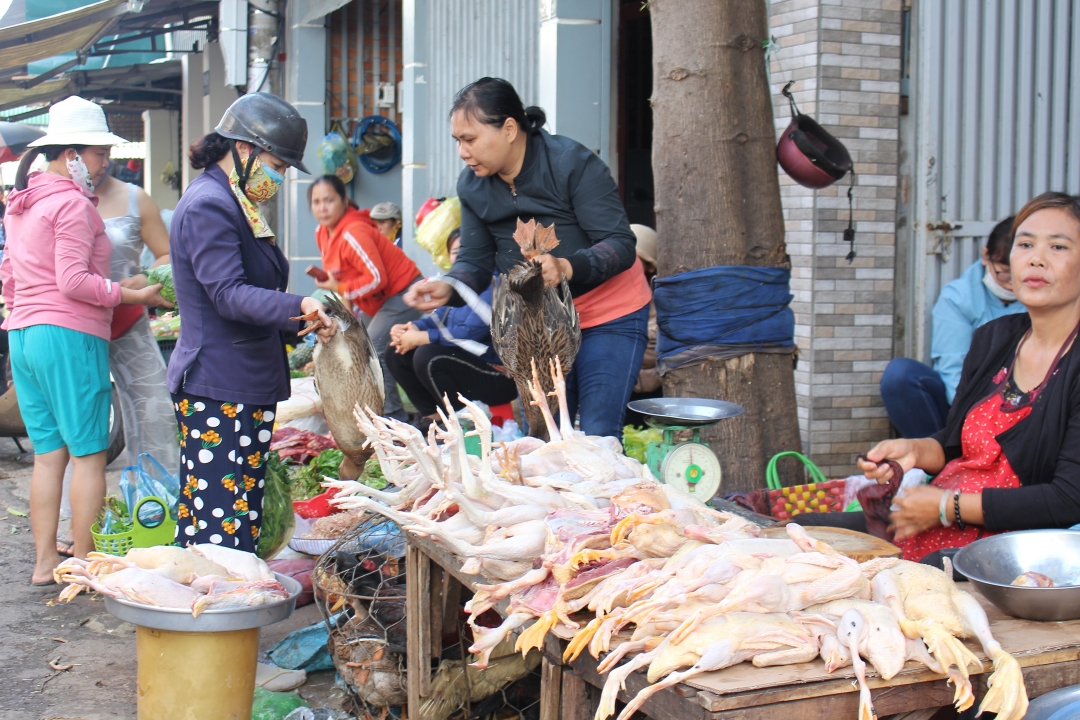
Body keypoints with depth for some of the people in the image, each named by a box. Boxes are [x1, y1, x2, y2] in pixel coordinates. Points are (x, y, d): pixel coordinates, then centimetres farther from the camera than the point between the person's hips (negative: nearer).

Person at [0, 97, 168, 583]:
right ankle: (83, 564, 1)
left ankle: (45, 562, 14)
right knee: (89, 453, -2)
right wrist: (134, 295, -12)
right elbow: (74, 281, -16)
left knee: (48, 453, 12)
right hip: (69, 336, -9)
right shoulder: (72, 202, -10)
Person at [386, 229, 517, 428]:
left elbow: (471, 332, -26)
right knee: (396, 352, 5)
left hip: (500, 376, -10)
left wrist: (419, 338, -17)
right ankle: (433, 416, 6)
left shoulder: (494, 284, -19)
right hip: (468, 362, 10)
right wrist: (410, 328, -8)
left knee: (427, 356, -29)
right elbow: (439, 319, 14)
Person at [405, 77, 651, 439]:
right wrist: (447, 288, -26)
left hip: (609, 317, -5)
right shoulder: (472, 185, -3)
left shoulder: (572, 163, -21)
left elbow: (621, 245, -24)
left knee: (597, 437, -12)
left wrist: (567, 268, -43)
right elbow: (475, 262, -3)